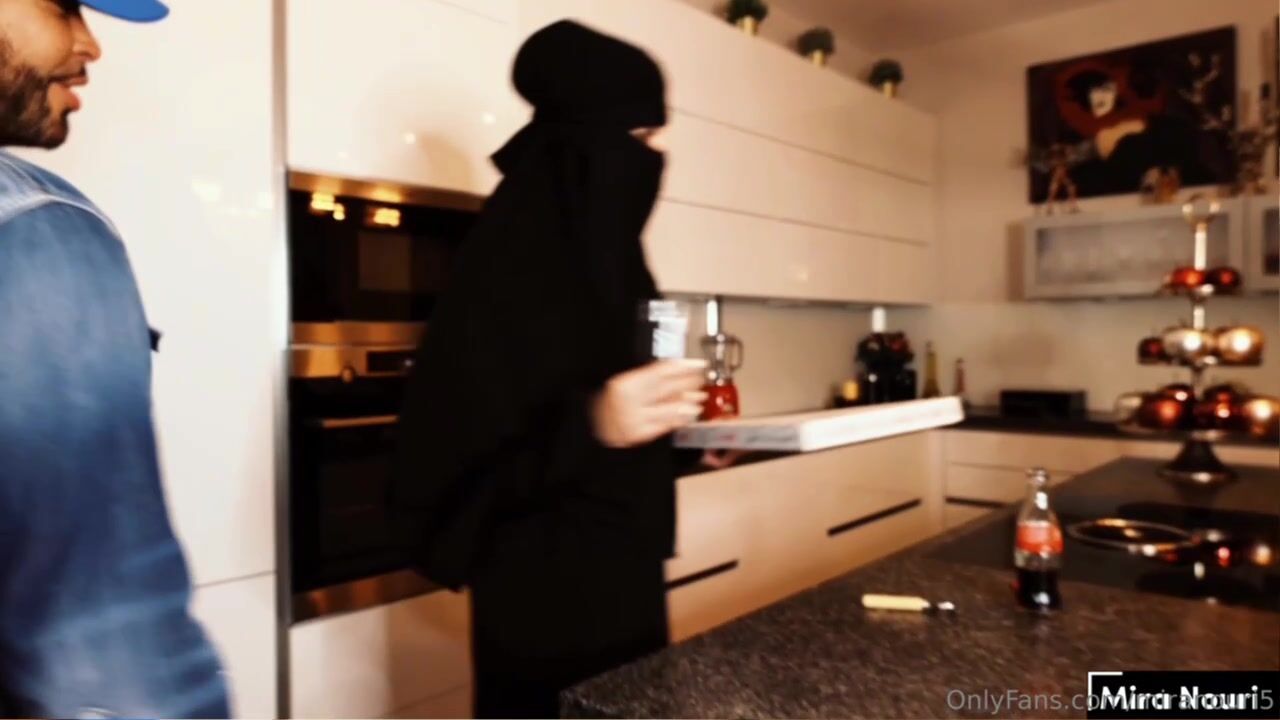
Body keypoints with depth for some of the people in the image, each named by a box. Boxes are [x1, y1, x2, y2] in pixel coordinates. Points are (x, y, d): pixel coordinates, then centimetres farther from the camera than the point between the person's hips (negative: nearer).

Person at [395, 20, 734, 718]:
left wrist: (686, 437, 4)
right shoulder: (508, 265, -18)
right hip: (545, 590, -8)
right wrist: (587, 427, -34)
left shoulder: (610, 257, 7)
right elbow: (452, 447, -22)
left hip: (628, 573, 8)